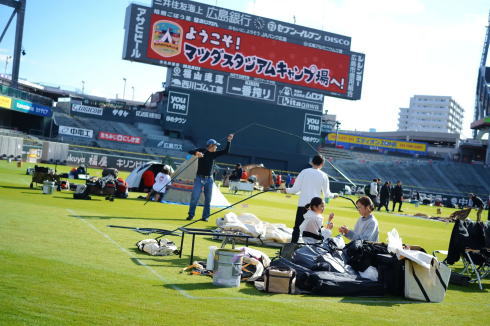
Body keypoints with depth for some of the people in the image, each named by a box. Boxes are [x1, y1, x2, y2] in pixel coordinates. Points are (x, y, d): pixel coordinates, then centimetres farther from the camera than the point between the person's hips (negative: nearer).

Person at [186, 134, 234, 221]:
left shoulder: (214, 154, 8)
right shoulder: (201, 151, -3)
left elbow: (226, 151, 7)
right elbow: (190, 152, -15)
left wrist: (228, 141, -3)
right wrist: (196, 153, -36)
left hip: (209, 179, 4)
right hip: (199, 178, -4)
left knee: (208, 199, 4)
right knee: (194, 197, -7)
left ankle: (205, 216, 11)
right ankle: (191, 215, 4)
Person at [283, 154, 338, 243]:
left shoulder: (304, 172, -1)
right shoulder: (323, 175, 1)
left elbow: (296, 189, -4)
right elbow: (327, 194, 4)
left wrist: (287, 190, 14)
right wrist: (333, 195, 24)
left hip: (302, 204, 0)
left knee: (297, 227, 4)